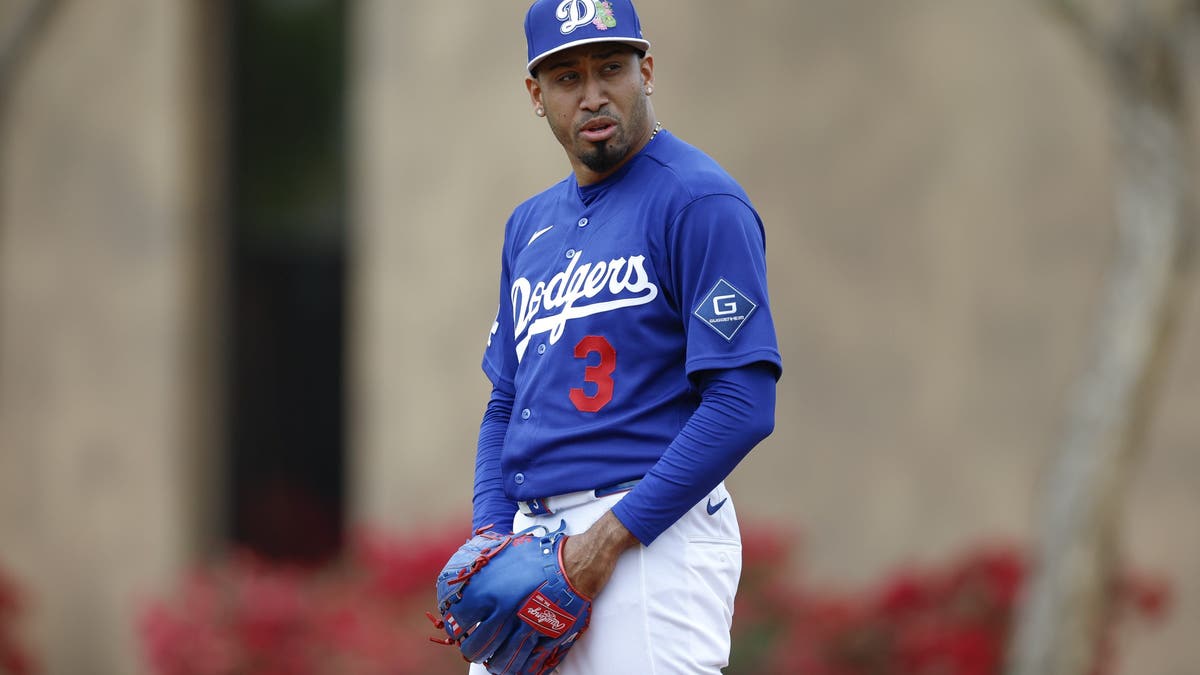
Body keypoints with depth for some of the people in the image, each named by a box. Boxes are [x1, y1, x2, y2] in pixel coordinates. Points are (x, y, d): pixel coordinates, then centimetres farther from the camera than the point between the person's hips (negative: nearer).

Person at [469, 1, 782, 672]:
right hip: (535, 542, 8)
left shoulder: (701, 203, -7)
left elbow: (743, 406, -15)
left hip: (653, 537, -7)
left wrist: (613, 536, -17)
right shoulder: (530, 225, 18)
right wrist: (490, 541, 6)